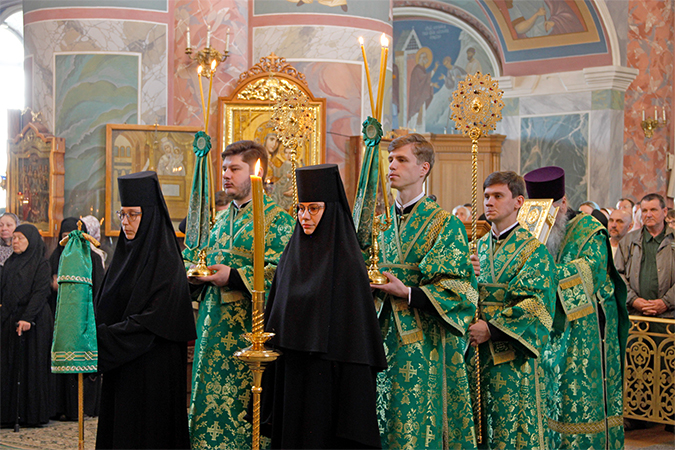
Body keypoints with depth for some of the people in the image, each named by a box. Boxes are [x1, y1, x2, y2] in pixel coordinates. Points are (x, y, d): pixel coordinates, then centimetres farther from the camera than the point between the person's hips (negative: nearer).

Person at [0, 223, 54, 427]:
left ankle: (34, 413, 4)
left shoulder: (41, 264, -4)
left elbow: (40, 292, -13)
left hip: (34, 320, -6)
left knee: (33, 365, -2)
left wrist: (27, 318, -22)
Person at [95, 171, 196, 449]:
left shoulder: (165, 262, -13)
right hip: (119, 368, 8)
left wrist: (99, 335, -18)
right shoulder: (126, 253, 11)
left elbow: (152, 322, -20)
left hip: (151, 373, -8)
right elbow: (106, 307, 16)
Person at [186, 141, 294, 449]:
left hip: (248, 325, -7)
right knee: (210, 398, 8)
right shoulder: (222, 219, 19)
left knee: (243, 400, -4)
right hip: (213, 320, 7)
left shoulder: (275, 218, -6)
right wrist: (195, 272, 5)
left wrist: (234, 277, -21)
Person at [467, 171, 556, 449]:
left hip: (512, 359, -5)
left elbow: (536, 305, -15)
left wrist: (492, 328, -19)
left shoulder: (533, 251, -5)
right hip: (476, 354, 6)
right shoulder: (477, 248, 14)